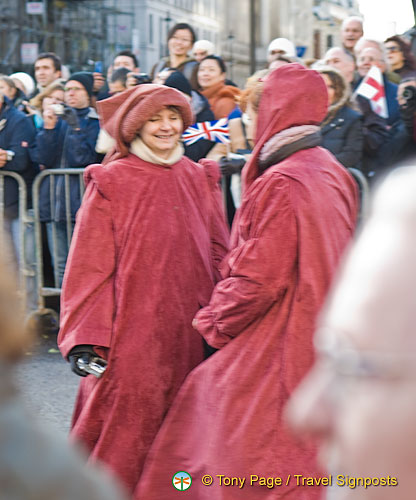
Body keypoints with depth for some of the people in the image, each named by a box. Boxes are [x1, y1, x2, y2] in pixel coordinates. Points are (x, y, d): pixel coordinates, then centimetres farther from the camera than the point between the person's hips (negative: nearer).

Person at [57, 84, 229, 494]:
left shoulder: (199, 179, 10)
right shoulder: (111, 183, -2)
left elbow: (218, 255, 13)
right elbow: (89, 265, -5)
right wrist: (85, 337, -12)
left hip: (188, 330, 4)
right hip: (132, 332, -4)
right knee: (129, 419, -2)